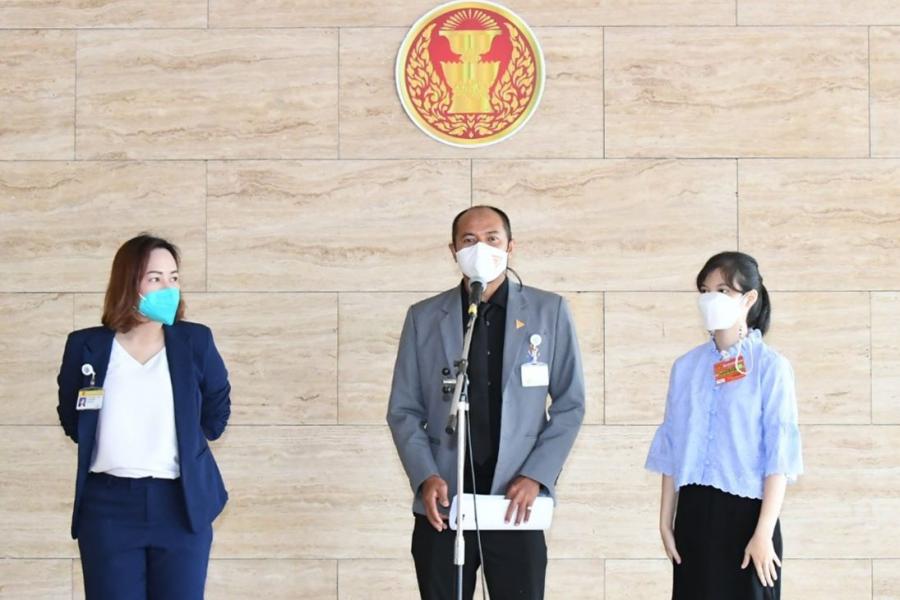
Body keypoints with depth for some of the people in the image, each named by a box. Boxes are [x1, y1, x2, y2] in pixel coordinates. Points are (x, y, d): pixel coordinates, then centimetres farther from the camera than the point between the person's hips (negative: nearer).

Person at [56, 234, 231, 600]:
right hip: (108, 507, 0)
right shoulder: (87, 346, 1)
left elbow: (216, 413, 13)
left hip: (182, 504, 0)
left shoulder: (195, 341, 1)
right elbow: (72, 420, 14)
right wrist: (109, 446, 9)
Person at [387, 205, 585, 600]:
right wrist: (425, 477, -8)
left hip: (515, 504, -1)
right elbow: (404, 411, 8)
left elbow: (570, 404, 5)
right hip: (441, 507, 1)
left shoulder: (549, 311, 5)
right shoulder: (424, 318, 8)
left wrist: (536, 477, -7)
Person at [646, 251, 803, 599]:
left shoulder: (770, 367, -5)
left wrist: (764, 533, -13)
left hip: (745, 512, -4)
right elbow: (671, 450, 12)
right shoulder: (686, 367, 9)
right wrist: (665, 522, 9)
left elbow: (779, 456, -8)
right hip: (694, 514, 4)